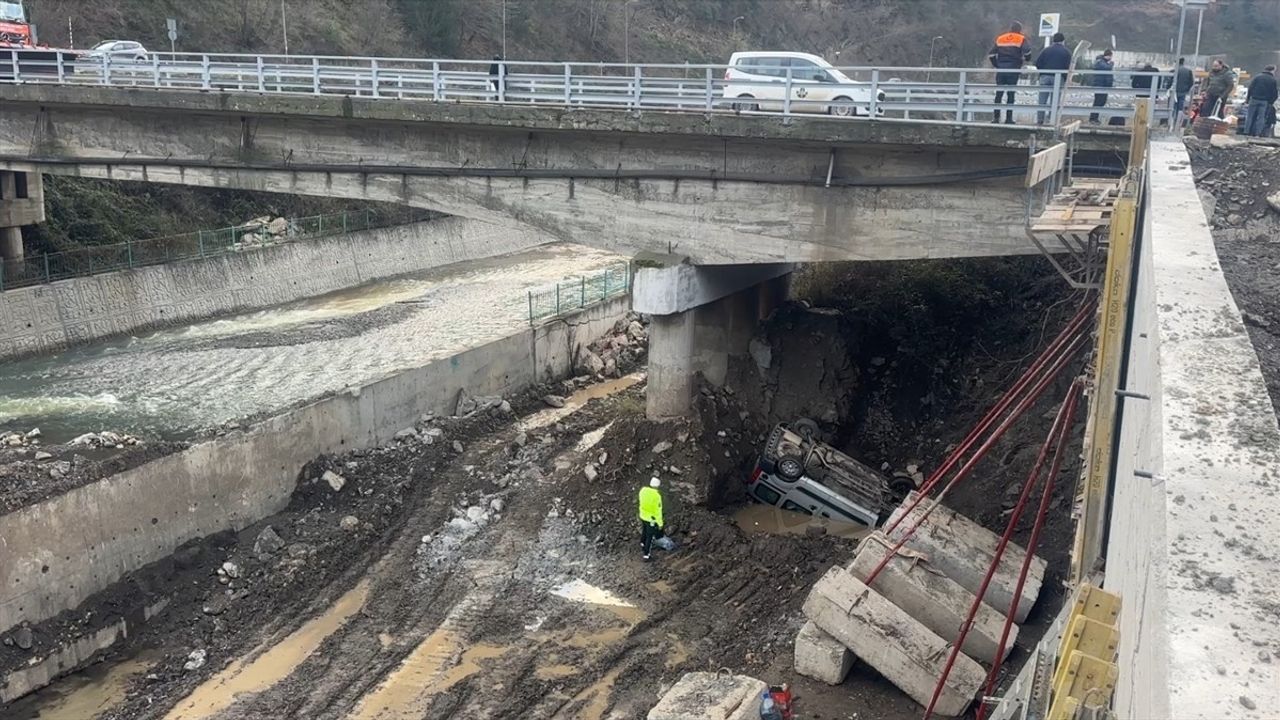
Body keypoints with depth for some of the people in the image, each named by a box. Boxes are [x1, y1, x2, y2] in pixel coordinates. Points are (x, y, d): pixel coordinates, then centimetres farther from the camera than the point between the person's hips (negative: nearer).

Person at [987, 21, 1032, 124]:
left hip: (1000, 70, 3)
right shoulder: (1021, 39, 1)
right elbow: (1027, 51, -17)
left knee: (999, 94, 7)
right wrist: (1026, 59, 2)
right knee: (1011, 94, 2)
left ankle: (996, 117, 4)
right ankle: (1008, 118, 1)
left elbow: (991, 54, 7)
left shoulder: (1000, 39, 12)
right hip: (1013, 70, -3)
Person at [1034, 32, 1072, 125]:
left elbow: (1037, 63, 2)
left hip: (1045, 77, 1)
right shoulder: (1066, 52, 5)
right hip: (1058, 78, -1)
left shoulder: (1046, 50, 9)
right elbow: (1068, 67, -2)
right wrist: (1065, 79, 6)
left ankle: (1039, 120, -2)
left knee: (1042, 100, 2)